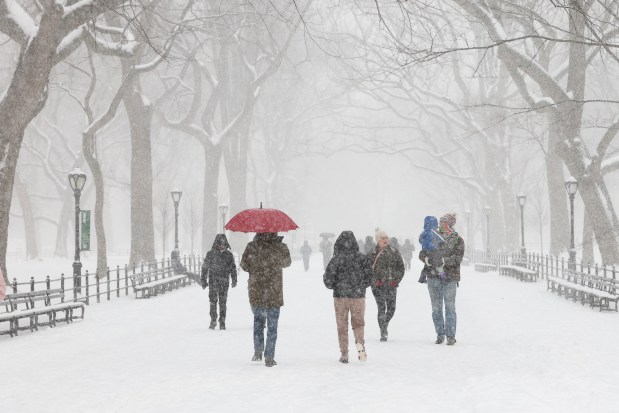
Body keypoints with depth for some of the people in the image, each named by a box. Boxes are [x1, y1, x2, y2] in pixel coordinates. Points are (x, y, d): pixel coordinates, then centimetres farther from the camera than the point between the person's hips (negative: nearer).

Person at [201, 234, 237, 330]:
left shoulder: (229, 254, 8)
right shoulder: (211, 254, 3)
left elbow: (233, 268, 13)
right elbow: (205, 268, 7)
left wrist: (234, 280, 5)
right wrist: (204, 280, 3)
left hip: (224, 282, 1)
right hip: (213, 281, -1)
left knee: (223, 302, 3)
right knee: (213, 300, -10)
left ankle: (222, 322, 10)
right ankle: (213, 320, -5)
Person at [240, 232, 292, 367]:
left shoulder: (251, 247, -8)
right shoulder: (281, 247, -9)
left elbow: (244, 265, 2)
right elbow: (287, 263, 11)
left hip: (256, 292, 1)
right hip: (274, 294, -1)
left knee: (258, 320, 21)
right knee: (272, 325, 6)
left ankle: (258, 352, 17)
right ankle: (269, 358, 6)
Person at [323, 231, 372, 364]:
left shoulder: (336, 259, -9)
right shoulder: (361, 258, -4)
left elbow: (328, 278, -9)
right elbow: (369, 278, 1)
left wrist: (333, 286, 12)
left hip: (340, 295, -1)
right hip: (358, 296, 1)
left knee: (342, 326, 9)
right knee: (358, 322, 13)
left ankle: (344, 354, 8)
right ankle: (360, 342, -15)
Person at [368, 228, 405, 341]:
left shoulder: (394, 252, 8)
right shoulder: (373, 254, 1)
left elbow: (401, 267, 10)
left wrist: (396, 280, -1)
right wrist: (375, 281, -11)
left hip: (391, 285, 3)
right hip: (378, 286, -3)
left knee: (391, 308, 4)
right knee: (382, 309, -10)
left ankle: (384, 325, 32)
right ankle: (383, 333, -5)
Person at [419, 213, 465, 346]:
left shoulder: (457, 240, 4)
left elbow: (458, 258, -8)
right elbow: (422, 253, 10)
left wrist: (443, 261, -22)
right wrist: (427, 259, -13)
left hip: (450, 277, -4)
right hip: (433, 277, 4)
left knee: (450, 307, -6)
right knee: (436, 307, 5)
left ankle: (451, 335, -1)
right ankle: (440, 334, 12)